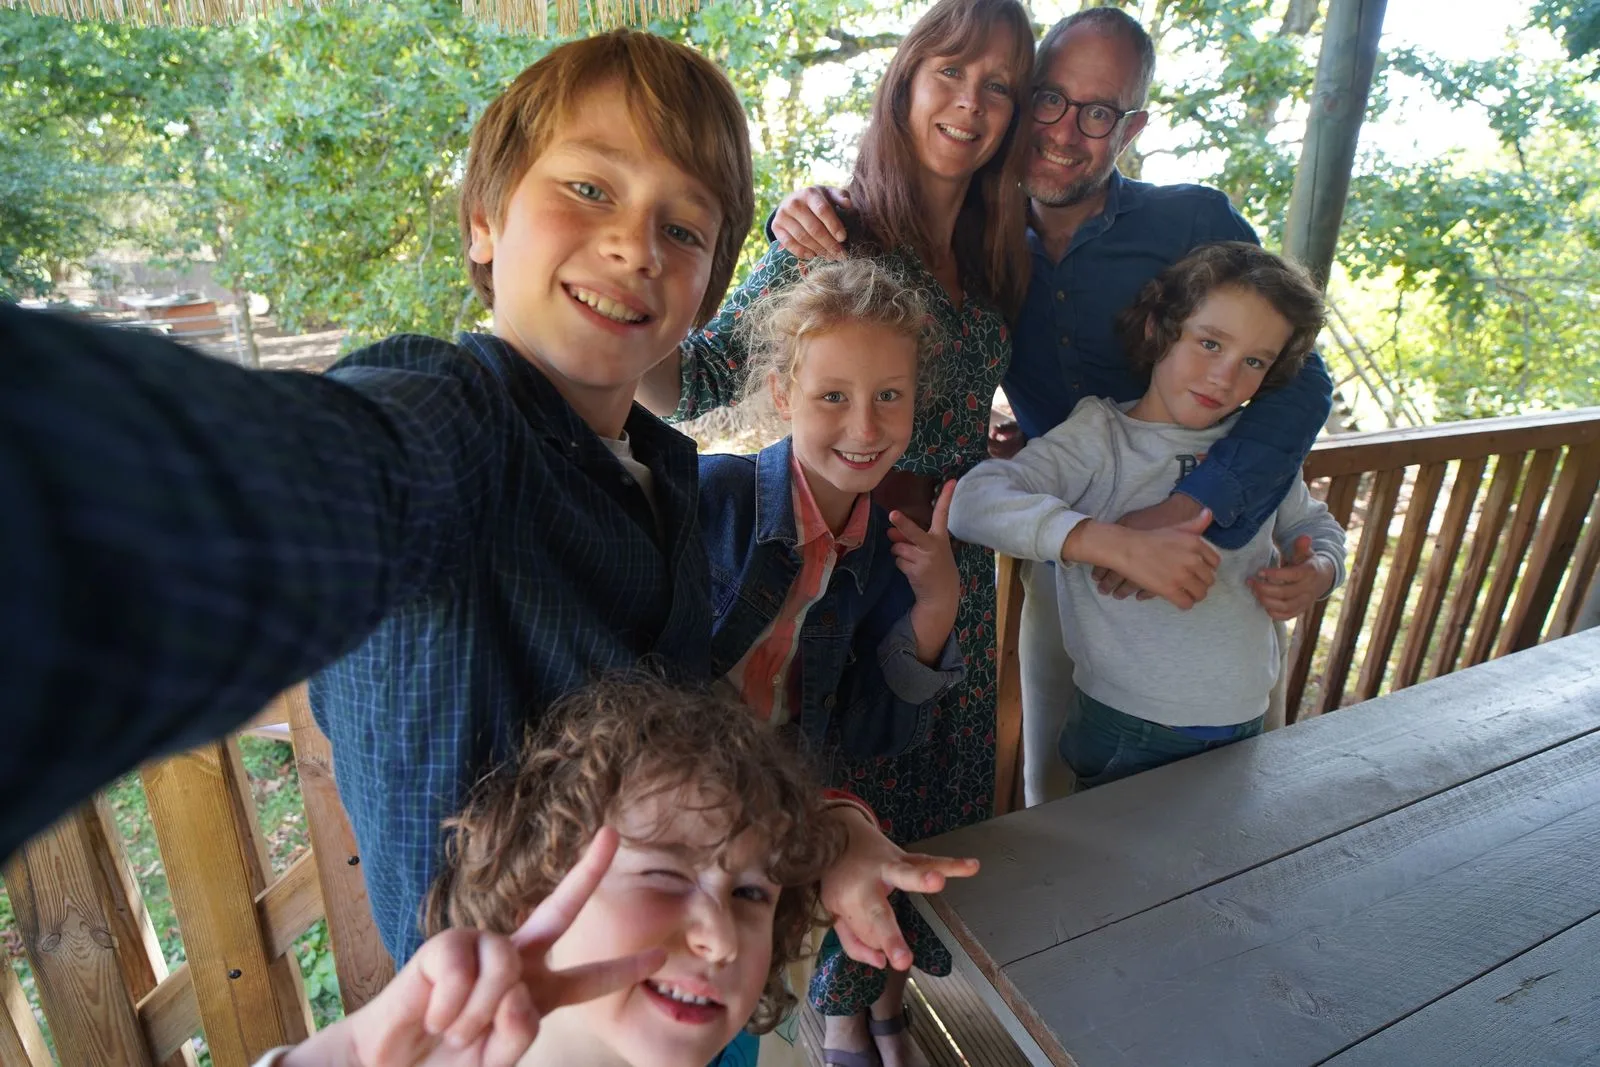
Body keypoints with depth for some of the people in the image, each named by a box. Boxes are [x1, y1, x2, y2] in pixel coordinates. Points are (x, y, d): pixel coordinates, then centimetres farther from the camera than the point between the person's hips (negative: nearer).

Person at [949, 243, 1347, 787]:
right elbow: (973, 501, -29)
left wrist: (1321, 572, -3)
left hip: (1246, 725, 5)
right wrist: (1122, 545, -38)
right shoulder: (1103, 435, -13)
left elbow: (1313, 524, 21)